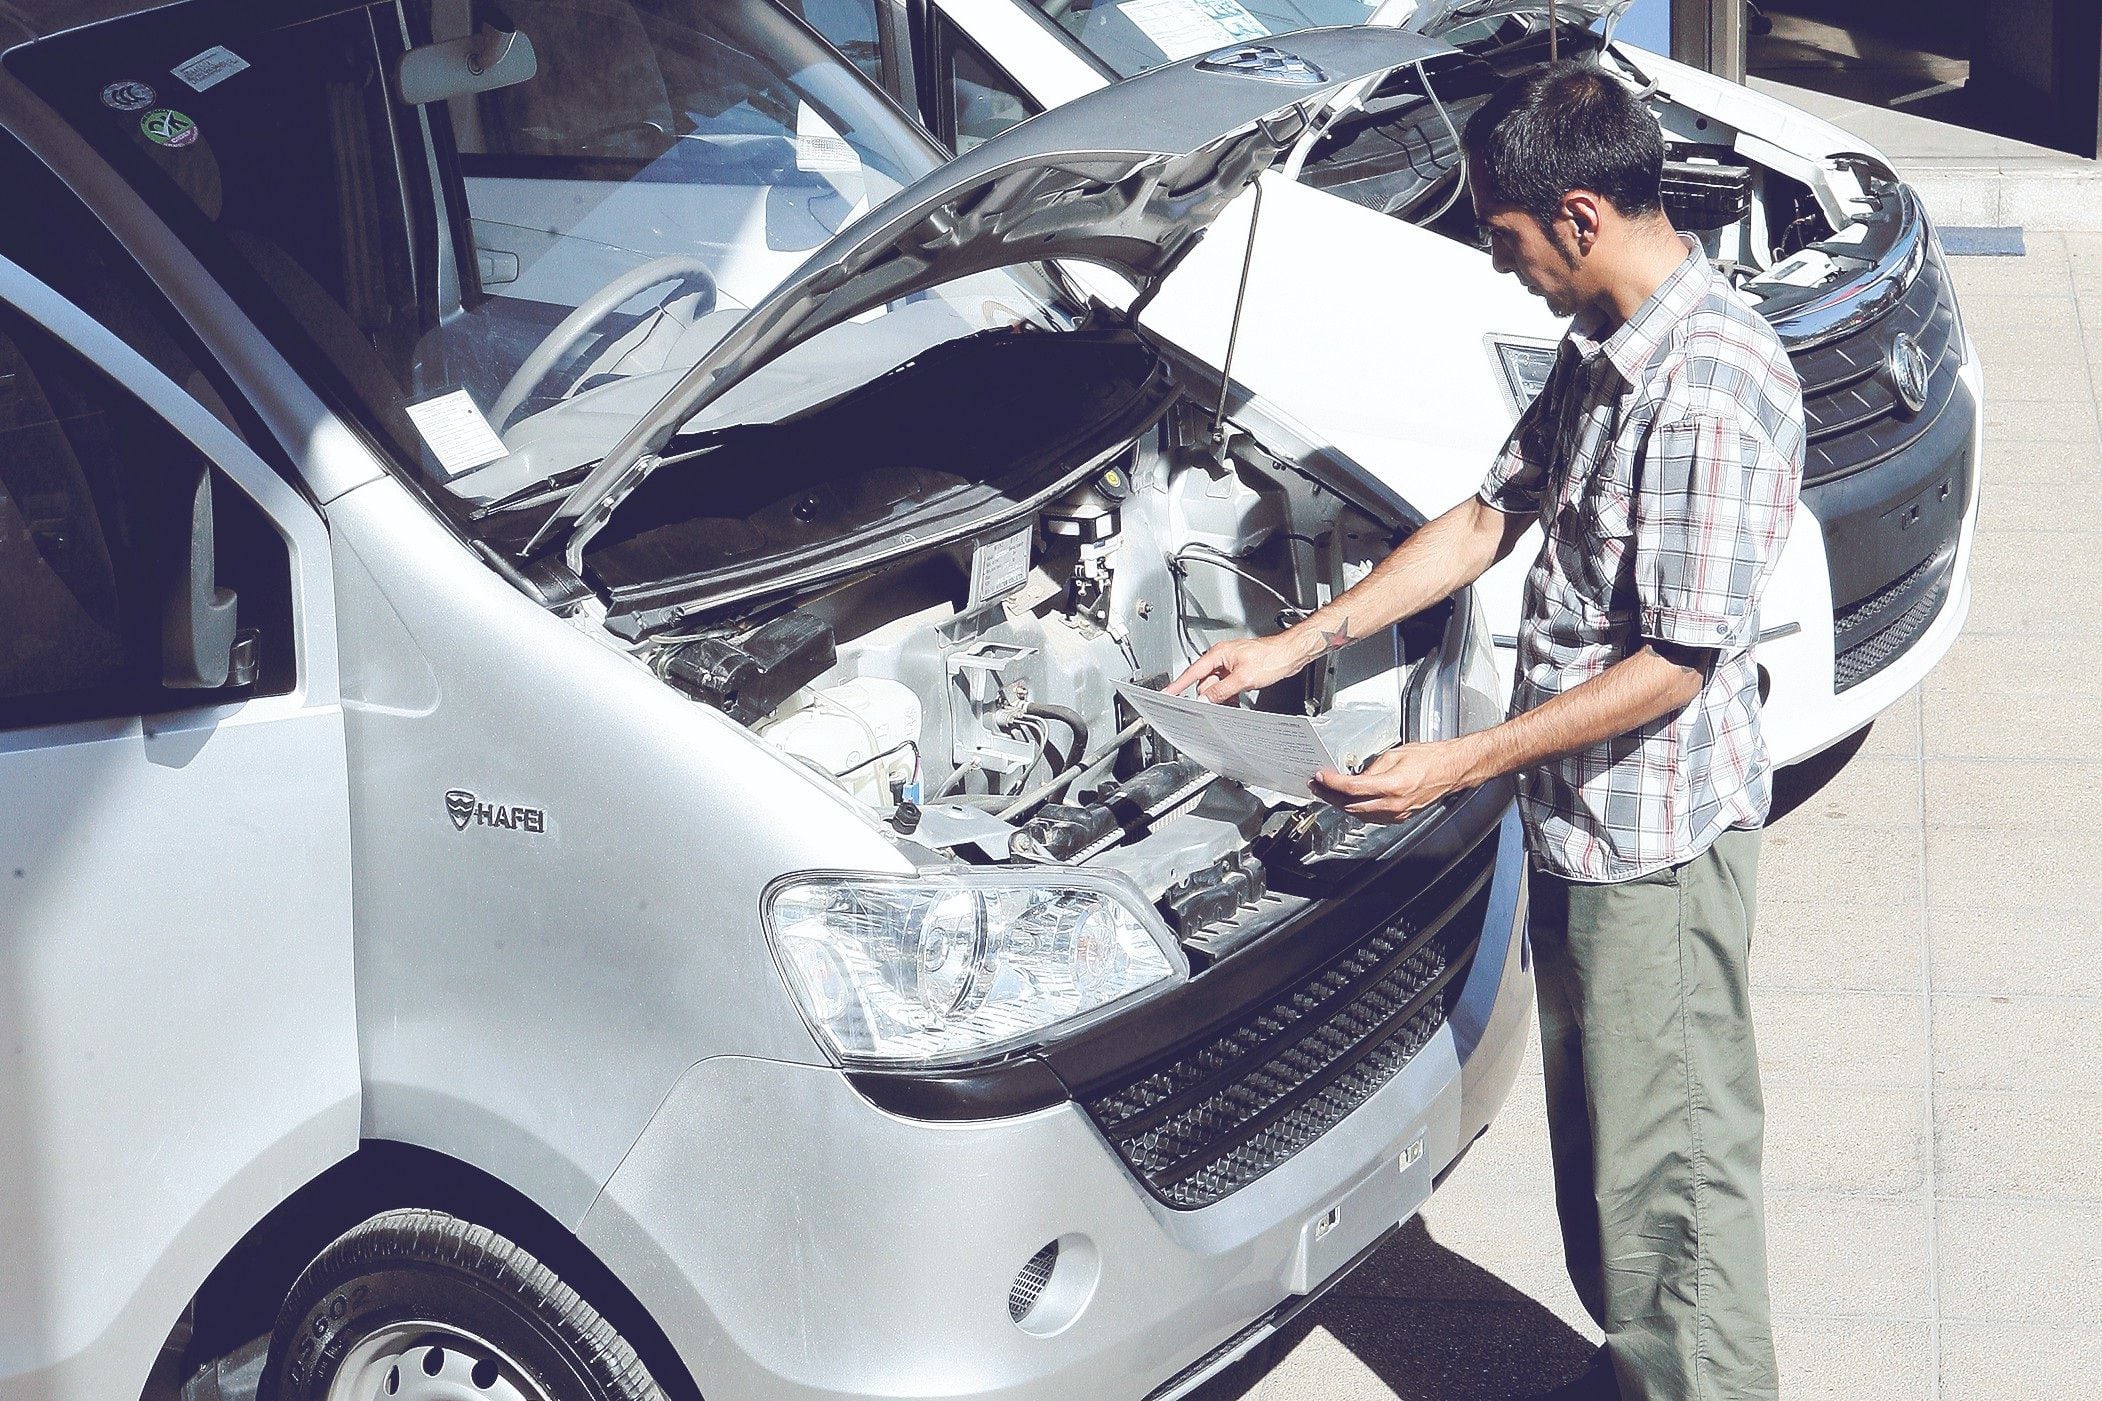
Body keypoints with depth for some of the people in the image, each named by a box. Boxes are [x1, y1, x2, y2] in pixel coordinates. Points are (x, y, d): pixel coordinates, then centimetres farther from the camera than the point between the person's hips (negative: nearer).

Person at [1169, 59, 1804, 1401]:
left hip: (1660, 835, -10)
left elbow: (1675, 663, -25)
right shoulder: (1600, 348, 7)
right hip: (1579, 812, 10)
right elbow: (1491, 520, 17)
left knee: (1669, 1160, 1)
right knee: (1595, 1128, 22)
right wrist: (1298, 644, 15)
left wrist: (1463, 763, -23)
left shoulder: (1717, 385, -25)